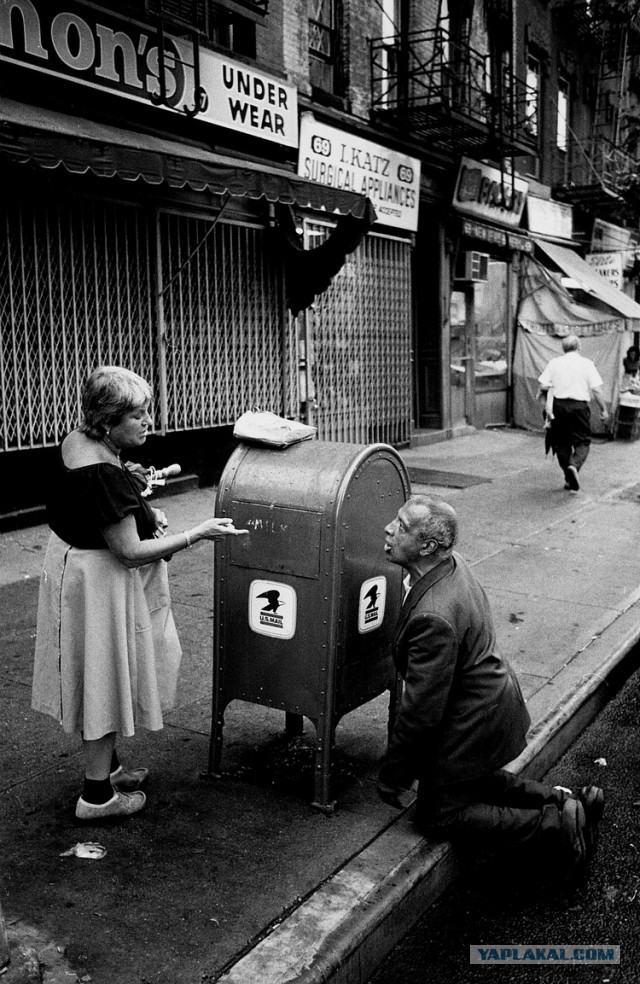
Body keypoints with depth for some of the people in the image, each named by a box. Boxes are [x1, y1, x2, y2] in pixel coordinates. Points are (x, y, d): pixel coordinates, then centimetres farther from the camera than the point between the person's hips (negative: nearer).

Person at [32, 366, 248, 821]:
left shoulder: (77, 442, -1)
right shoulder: (104, 476, -31)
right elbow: (129, 552, -26)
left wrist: (143, 512, 3)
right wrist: (196, 535, -22)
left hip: (74, 559, 10)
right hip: (102, 582, -10)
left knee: (100, 678, 22)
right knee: (108, 679, 5)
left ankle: (105, 766, 40)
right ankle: (98, 795, 20)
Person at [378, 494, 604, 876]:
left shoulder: (433, 617, -36)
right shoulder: (453, 564, -6)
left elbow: (421, 709, -27)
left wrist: (392, 775, -13)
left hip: (473, 723, -9)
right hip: (495, 698, 9)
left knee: (438, 815, 8)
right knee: (472, 781, 29)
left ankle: (558, 826, 5)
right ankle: (566, 801, 23)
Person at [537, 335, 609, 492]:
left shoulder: (554, 363, 4)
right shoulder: (586, 363, 0)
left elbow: (543, 386, -4)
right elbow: (596, 389, -4)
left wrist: (547, 400, 15)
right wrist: (603, 409, 4)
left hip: (559, 405, 2)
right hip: (579, 406, -2)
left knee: (561, 442, 13)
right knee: (583, 441, 6)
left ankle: (569, 479, 16)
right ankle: (574, 465, -22)